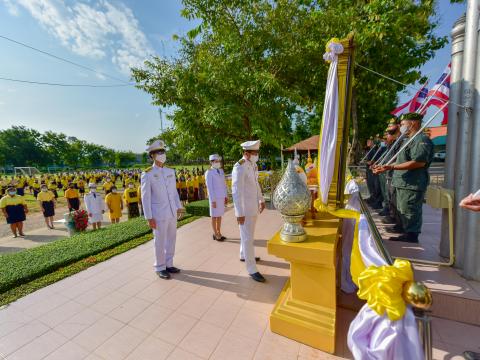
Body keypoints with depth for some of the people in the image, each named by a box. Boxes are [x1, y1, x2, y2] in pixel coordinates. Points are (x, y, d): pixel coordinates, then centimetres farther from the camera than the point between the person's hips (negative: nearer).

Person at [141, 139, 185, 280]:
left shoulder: (170, 171, 7)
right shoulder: (147, 174, -9)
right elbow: (145, 197, -10)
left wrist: (179, 207, 9)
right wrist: (149, 217, -12)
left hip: (172, 213, 6)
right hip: (159, 214, -5)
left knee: (171, 239, 14)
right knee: (160, 242, 6)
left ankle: (168, 264, 31)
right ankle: (160, 268, 24)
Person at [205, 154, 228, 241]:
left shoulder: (221, 170, 9)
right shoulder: (209, 173, -11)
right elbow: (209, 187, -14)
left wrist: (226, 196, 10)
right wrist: (213, 200, -17)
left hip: (222, 197, 7)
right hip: (214, 197, -7)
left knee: (219, 215, 14)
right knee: (214, 216, 4)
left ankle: (219, 233, 26)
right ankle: (216, 234, 16)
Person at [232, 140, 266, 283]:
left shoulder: (253, 165, 6)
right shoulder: (239, 167, -21)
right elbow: (236, 192, -24)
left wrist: (261, 200, 20)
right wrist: (239, 213, -25)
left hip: (253, 206, 9)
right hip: (244, 208, -9)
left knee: (248, 234, 24)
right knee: (248, 238, 0)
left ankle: (244, 255, 45)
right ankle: (252, 270, 11)